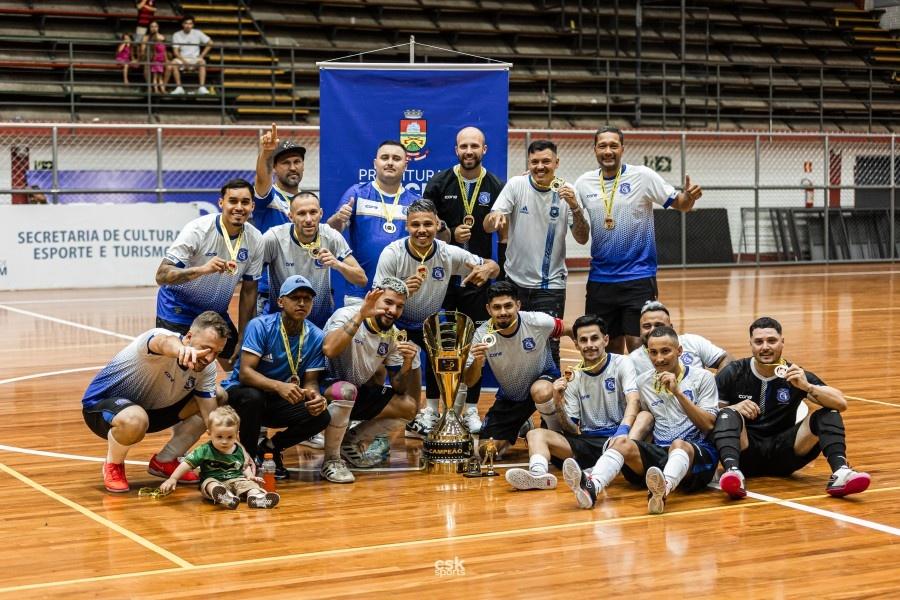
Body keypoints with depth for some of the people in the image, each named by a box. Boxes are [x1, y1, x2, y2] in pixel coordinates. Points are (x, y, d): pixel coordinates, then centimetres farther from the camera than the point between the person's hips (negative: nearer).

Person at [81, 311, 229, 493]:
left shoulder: (207, 368, -12)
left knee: (218, 399, -5)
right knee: (135, 420, -42)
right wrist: (182, 349, -83)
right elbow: (165, 343, -59)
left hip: (151, 408, 7)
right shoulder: (161, 338, -32)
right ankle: (113, 465, -7)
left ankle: (164, 461, 9)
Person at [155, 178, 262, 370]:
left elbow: (248, 291, 1)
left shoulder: (255, 240, -9)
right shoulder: (197, 230, -23)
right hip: (178, 310, -5)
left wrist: (241, 340, 0)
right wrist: (202, 269, -44)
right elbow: (161, 276, -28)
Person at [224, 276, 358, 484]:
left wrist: (314, 395, -28)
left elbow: (310, 381, -2)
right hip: (242, 392, -4)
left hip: (280, 403, 4)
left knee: (321, 416, -22)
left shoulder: (315, 337, -5)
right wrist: (279, 386, -43)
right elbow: (245, 372, -26)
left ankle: (271, 446, 6)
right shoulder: (260, 326, -18)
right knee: (253, 397, -39)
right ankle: (247, 455, -11)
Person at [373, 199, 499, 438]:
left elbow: (493, 267, -8)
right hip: (395, 323, -3)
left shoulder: (449, 254, -16)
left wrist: (486, 269, -34)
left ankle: (430, 413, 0)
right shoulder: (392, 254, -22)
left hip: (430, 324, 4)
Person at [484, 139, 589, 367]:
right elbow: (488, 227, -9)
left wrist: (575, 208, -23)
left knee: (549, 349, -5)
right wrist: (495, 218, -33)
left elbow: (582, 239, -6)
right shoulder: (516, 185, -4)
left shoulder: (567, 192, -3)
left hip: (551, 285, -1)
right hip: (515, 281, 1)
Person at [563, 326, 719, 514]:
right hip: (659, 452, 4)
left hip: (698, 452, -4)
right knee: (622, 442, -24)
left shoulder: (702, 377, 6)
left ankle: (664, 490, -70)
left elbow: (708, 425, -3)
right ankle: (591, 487, -52)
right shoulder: (643, 381, 17)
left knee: (678, 445, -37)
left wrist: (678, 392, -11)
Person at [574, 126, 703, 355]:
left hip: (638, 276, -3)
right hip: (600, 278, 3)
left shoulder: (642, 176, -5)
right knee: (610, 345, 9)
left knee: (636, 343, -8)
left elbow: (680, 205, -1)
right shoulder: (584, 183, 4)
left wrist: (689, 196, -24)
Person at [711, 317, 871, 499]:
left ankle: (840, 472, -39)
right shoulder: (733, 373, 0)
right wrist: (733, 408, -21)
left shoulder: (796, 375, 1)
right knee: (728, 415, -29)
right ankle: (733, 471, -55)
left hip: (782, 454, 1)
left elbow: (840, 404, -9)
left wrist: (807, 387, -24)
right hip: (745, 452, -1)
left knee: (828, 415, -16)